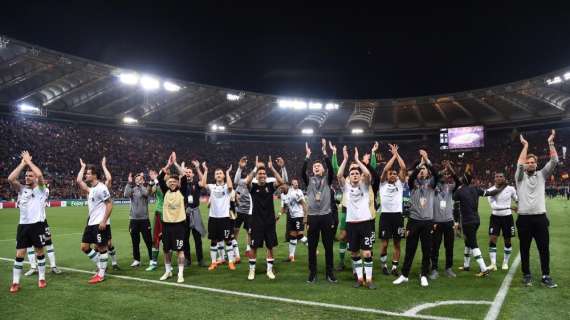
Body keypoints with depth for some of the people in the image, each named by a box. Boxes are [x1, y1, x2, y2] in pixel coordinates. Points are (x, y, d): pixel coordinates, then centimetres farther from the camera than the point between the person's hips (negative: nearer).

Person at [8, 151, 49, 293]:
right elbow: (10, 179, -7)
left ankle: (41, 278, 20)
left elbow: (40, 175, -21)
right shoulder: (22, 189, 10)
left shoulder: (42, 190, -1)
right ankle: (15, 282, 12)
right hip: (23, 225, 3)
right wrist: (22, 163, -4)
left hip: (37, 225, -3)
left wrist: (29, 161, -8)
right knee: (19, 254, 4)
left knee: (39, 251, 7)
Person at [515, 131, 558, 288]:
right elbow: (519, 164, -16)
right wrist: (525, 145, -11)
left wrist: (551, 143, -6)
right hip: (524, 218, -2)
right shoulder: (520, 177, 4)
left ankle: (546, 276, 16)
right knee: (525, 249, 6)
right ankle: (526, 275, 17)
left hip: (540, 217, 2)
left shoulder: (541, 175, 11)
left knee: (544, 248, 5)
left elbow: (554, 161, -1)